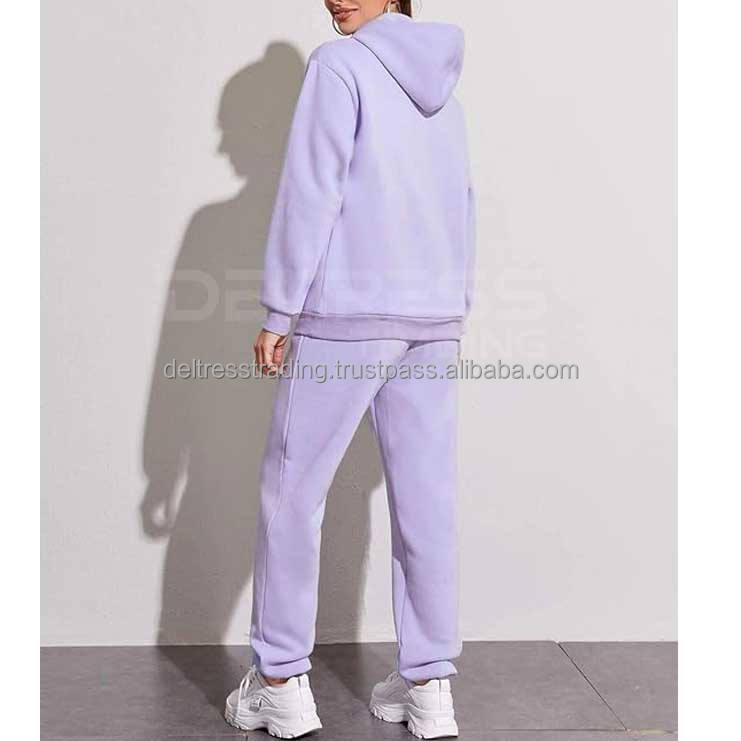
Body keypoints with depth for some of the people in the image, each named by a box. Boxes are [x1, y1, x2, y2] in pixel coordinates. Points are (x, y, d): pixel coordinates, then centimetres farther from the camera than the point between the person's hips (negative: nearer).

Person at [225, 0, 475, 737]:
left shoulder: (339, 65, -7)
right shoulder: (441, 82, 14)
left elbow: (310, 193, -12)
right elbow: (461, 208, 16)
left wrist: (278, 312, -8)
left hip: (347, 314, -6)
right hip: (431, 319, 6)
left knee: (292, 488, 5)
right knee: (424, 496, 6)